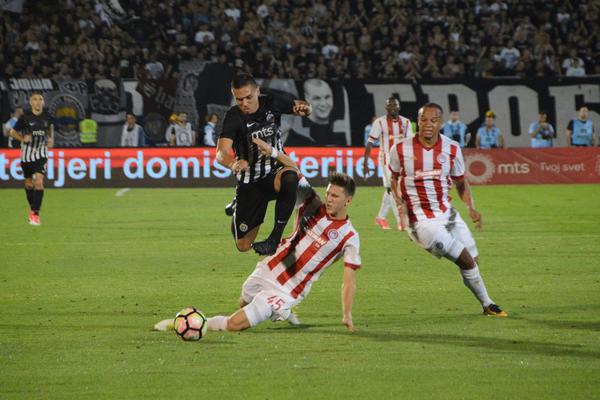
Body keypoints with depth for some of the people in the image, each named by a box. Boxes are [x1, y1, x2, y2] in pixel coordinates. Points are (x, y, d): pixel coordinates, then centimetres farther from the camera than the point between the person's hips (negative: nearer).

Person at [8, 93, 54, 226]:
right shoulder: (25, 117, -10)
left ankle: (35, 214, -15)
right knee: (29, 183, 12)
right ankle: (32, 208, 36)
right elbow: (12, 132, -1)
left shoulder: (47, 116, -4)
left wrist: (51, 139, 4)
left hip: (41, 153, 0)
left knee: (39, 182, -16)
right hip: (27, 153, 0)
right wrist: (23, 139, -18)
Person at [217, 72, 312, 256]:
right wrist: (233, 164, -52)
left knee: (290, 178, -39)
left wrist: (304, 108, -16)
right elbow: (221, 153, -29)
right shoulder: (234, 117, -16)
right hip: (249, 182, -1)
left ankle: (275, 238, -29)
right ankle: (237, 208, 39)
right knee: (243, 246, 4)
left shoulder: (272, 102, -9)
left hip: (275, 171, 1)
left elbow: (303, 106, 10)